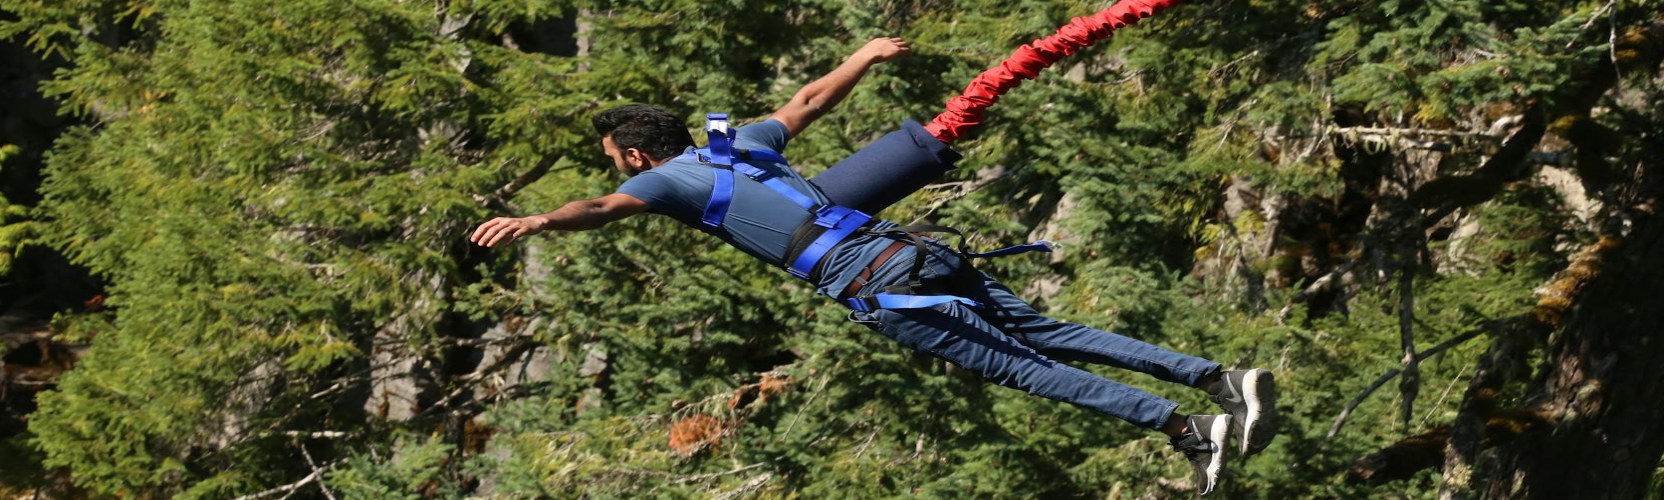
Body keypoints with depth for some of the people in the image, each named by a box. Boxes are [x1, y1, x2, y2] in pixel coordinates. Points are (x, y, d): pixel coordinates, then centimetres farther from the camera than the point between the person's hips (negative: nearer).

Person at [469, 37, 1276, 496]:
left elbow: (605, 207, -15)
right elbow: (811, 100, 36)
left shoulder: (668, 179, 5)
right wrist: (866, 57, 52)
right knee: (1049, 334, 9)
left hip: (874, 288, -7)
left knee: (1023, 366, -6)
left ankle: (1188, 429, -11)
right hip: (918, 251, 7)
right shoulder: (741, 144, 25)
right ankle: (1219, 377, 2)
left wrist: (535, 221, -29)